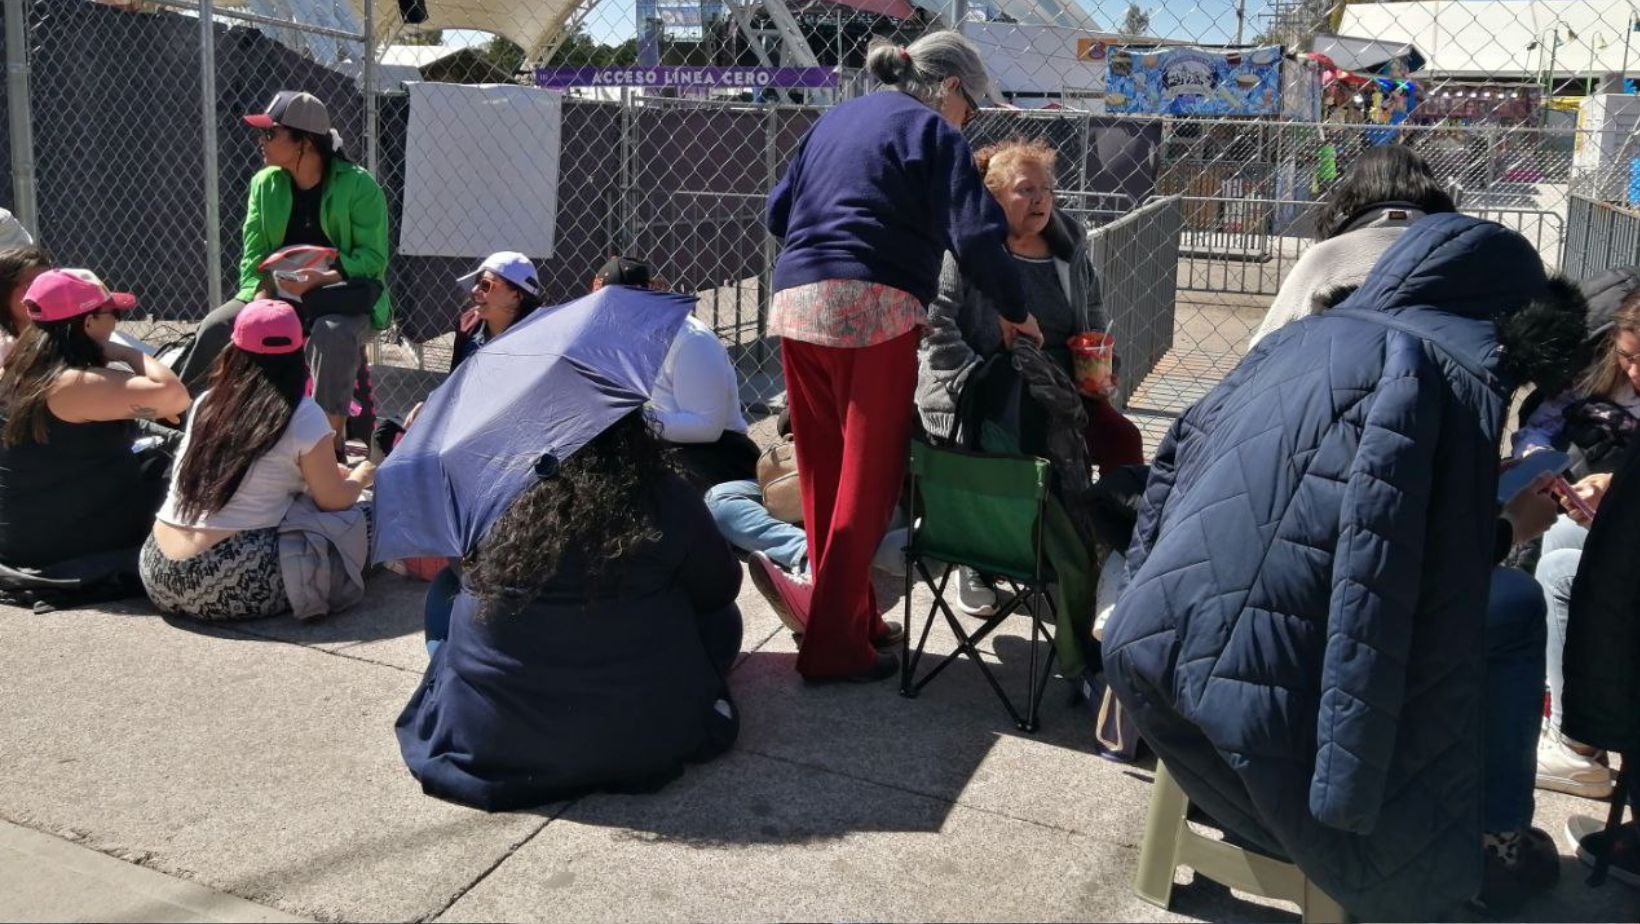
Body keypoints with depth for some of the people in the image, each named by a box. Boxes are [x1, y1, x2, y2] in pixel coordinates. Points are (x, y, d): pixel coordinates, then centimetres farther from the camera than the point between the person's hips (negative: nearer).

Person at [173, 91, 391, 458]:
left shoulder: (358, 185, -10)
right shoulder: (265, 183, 5)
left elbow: (374, 259, -14)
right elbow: (254, 254, 1)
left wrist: (321, 279, -28)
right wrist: (261, 299, -18)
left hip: (345, 296, -5)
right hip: (280, 293, 5)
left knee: (332, 332, -38)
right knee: (217, 327, -17)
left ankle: (332, 435, -30)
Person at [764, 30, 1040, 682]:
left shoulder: (834, 119, 24)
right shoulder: (931, 130, 3)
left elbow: (778, 212, 24)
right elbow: (974, 236, -7)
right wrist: (1013, 308, 5)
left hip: (794, 303, 7)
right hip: (872, 309, -7)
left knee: (824, 475, 14)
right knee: (868, 481, -1)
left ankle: (847, 614, 24)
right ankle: (834, 646, 2)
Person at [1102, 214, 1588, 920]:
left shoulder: (1304, 336, 13)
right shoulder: (1456, 378, -6)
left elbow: (1179, 453, 19)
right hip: (1266, 694, -7)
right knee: (1515, 606, 14)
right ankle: (1497, 842, 24)